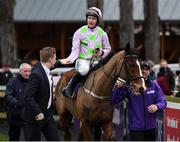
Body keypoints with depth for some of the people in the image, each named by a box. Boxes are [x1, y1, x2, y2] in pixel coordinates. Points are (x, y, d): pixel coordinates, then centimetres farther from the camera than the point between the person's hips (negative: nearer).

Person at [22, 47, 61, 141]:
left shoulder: (46, 70, 2)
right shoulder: (36, 74, -24)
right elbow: (28, 96, -28)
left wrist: (60, 62, 42)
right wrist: (38, 113, -29)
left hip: (47, 114, 9)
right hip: (36, 117, -9)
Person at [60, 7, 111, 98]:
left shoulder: (102, 34, 7)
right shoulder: (79, 32, 0)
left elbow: (108, 49, 16)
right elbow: (75, 50, -2)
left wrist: (102, 53, -7)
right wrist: (69, 59, -20)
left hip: (96, 61, 3)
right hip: (83, 60, -3)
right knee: (84, 69, -38)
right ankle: (69, 88, -18)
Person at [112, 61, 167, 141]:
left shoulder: (154, 85, 4)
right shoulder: (129, 86, -4)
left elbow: (162, 101, 0)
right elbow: (114, 100, -6)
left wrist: (157, 106, -24)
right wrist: (118, 88, -24)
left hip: (151, 125, 4)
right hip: (136, 126, -4)